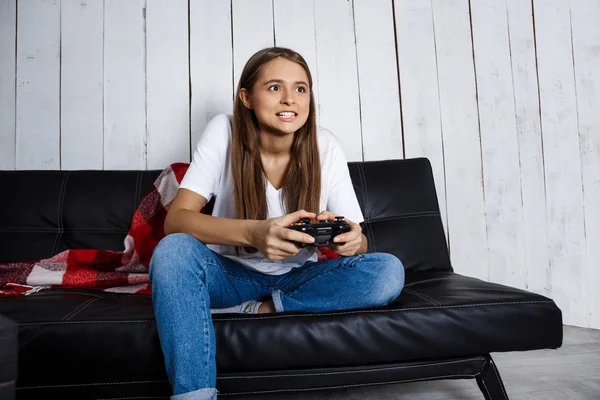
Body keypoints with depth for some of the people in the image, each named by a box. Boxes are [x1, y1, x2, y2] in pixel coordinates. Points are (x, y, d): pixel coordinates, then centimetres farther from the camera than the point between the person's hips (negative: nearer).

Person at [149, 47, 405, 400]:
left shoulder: (326, 147, -10)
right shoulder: (224, 132, -13)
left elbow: (358, 240, -8)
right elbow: (176, 219, -22)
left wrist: (351, 240, -35)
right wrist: (252, 232, -41)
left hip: (298, 279, 2)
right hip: (232, 274, -1)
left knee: (388, 271, -24)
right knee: (174, 250, -31)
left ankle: (256, 311, -18)